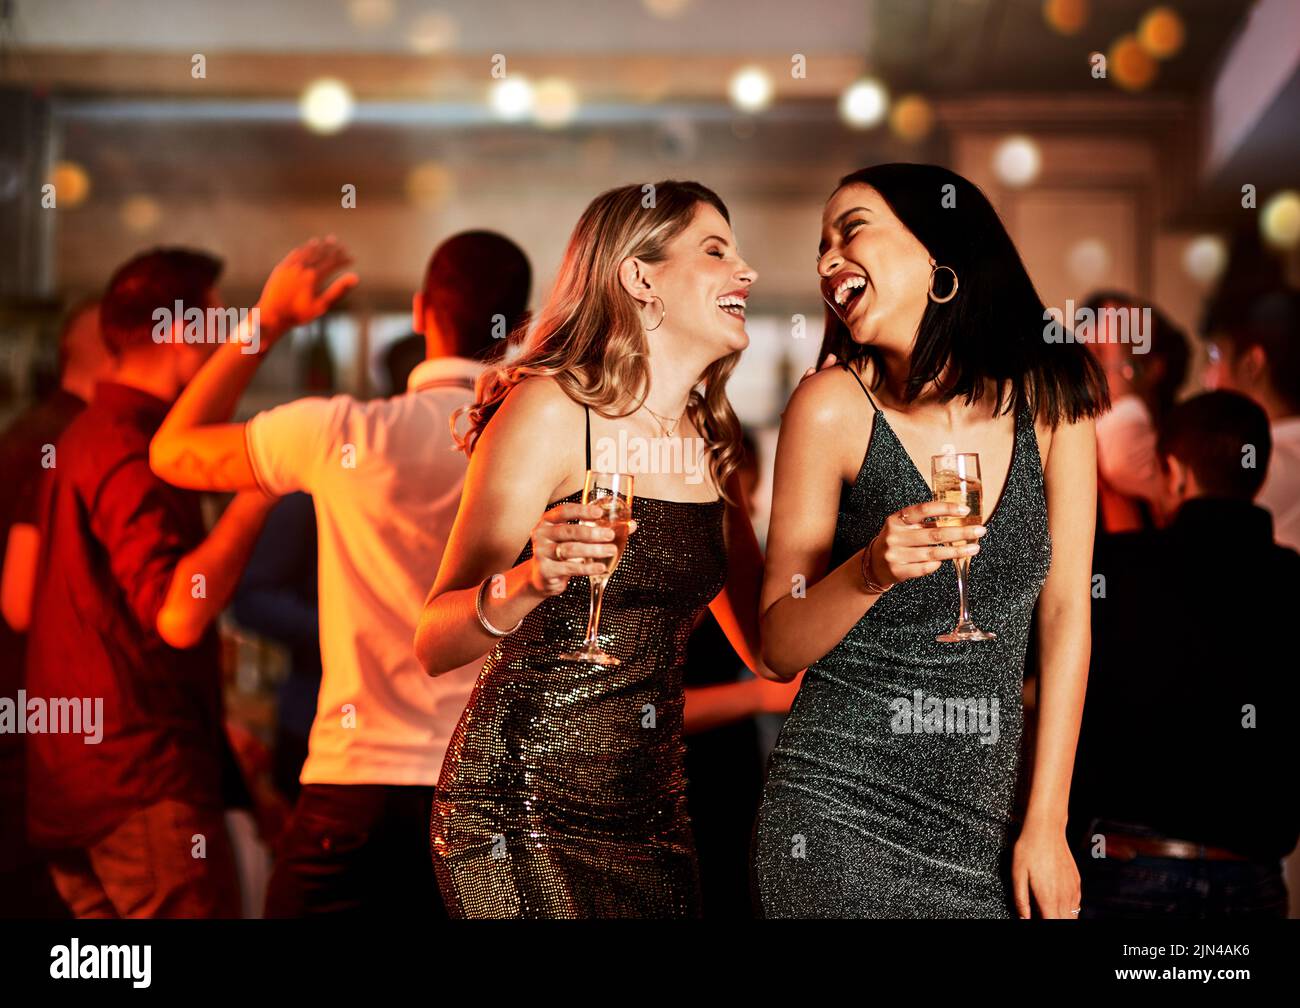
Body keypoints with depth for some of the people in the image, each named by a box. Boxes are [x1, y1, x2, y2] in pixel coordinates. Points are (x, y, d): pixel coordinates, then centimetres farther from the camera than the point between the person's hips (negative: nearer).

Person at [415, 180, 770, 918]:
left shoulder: (709, 446, 11)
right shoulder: (554, 409, -11)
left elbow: (770, 648, 12)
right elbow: (435, 645, -14)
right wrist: (527, 584, -33)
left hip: (654, 814, 7)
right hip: (522, 814, -6)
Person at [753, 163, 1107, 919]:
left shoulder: (1050, 396, -2)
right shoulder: (835, 405, -9)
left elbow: (1067, 611, 1)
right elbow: (778, 651, -5)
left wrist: (1047, 823, -1)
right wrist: (869, 573, -24)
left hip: (987, 819, 2)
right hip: (842, 819, -2)